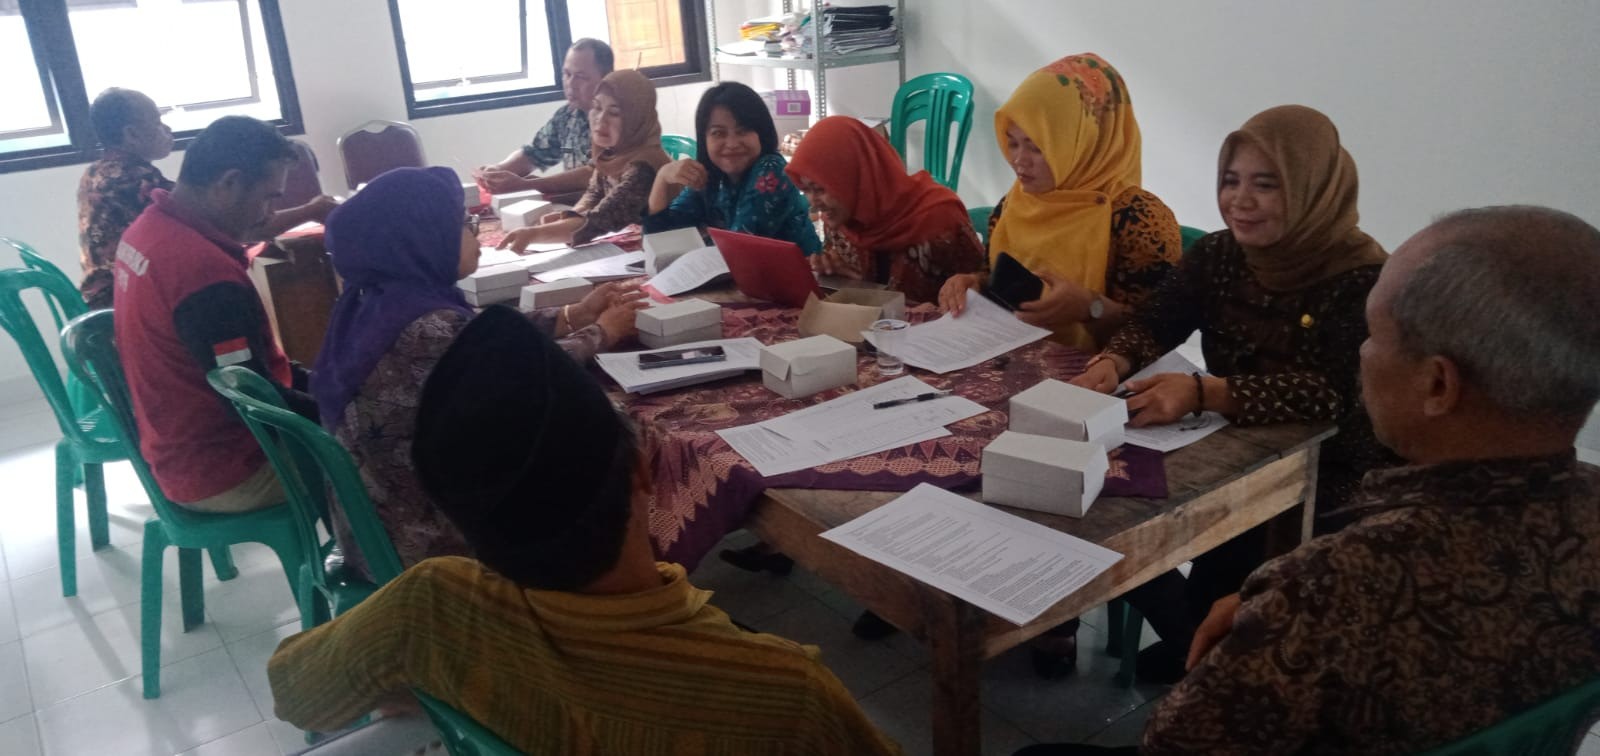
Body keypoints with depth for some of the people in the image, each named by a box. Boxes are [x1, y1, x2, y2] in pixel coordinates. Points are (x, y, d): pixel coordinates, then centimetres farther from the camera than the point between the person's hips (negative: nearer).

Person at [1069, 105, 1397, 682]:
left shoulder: (1363, 278, -19)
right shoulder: (1218, 255, -1)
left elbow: (1332, 395, -31)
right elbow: (1153, 322, -6)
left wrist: (1203, 392, -44)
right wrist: (1112, 363, -31)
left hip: (1329, 475, -5)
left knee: (1226, 552, -25)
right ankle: (1198, 644, 11)